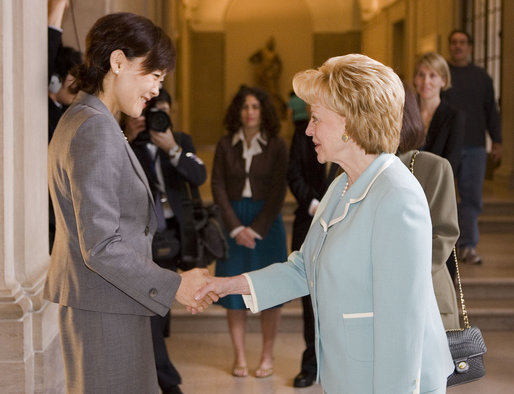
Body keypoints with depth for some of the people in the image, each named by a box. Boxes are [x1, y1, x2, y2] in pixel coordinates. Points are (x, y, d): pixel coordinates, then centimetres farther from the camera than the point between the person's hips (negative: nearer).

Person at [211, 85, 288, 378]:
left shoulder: (276, 146, -2)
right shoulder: (225, 145, 3)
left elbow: (278, 191, -6)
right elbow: (218, 187, 0)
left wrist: (256, 229, -12)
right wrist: (236, 227, -9)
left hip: (266, 222, -2)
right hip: (233, 221, 2)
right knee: (233, 288, 3)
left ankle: (267, 357, 12)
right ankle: (240, 357, 13)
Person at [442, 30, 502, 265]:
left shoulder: (481, 77, 13)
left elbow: (491, 111, 15)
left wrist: (497, 141, 8)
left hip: (474, 148, 2)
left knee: (471, 198, -1)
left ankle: (467, 246, 4)